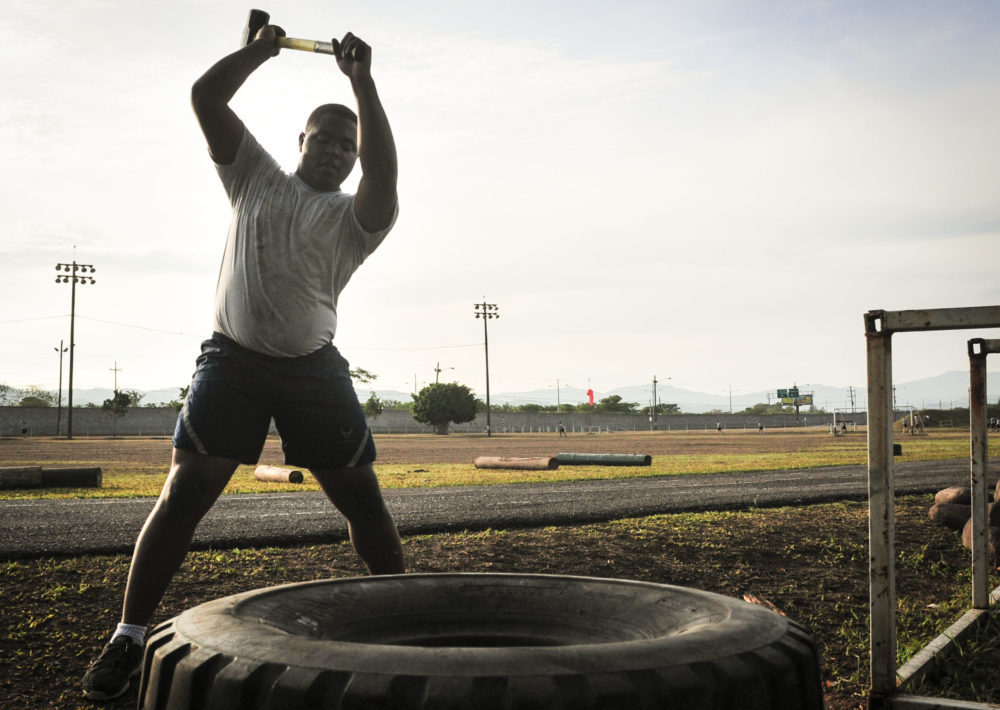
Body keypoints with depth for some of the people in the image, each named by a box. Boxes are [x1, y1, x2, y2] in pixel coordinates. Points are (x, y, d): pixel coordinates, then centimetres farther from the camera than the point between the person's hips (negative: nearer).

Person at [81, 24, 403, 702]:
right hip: (234, 359, 0)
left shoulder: (355, 215, 2)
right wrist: (259, 50, -4)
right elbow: (205, 97, 4)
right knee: (184, 492, -5)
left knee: (363, 497, 1)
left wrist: (364, 81, -21)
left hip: (315, 368, 0)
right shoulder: (255, 175, 10)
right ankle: (129, 637, 5)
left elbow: (383, 170, -19)